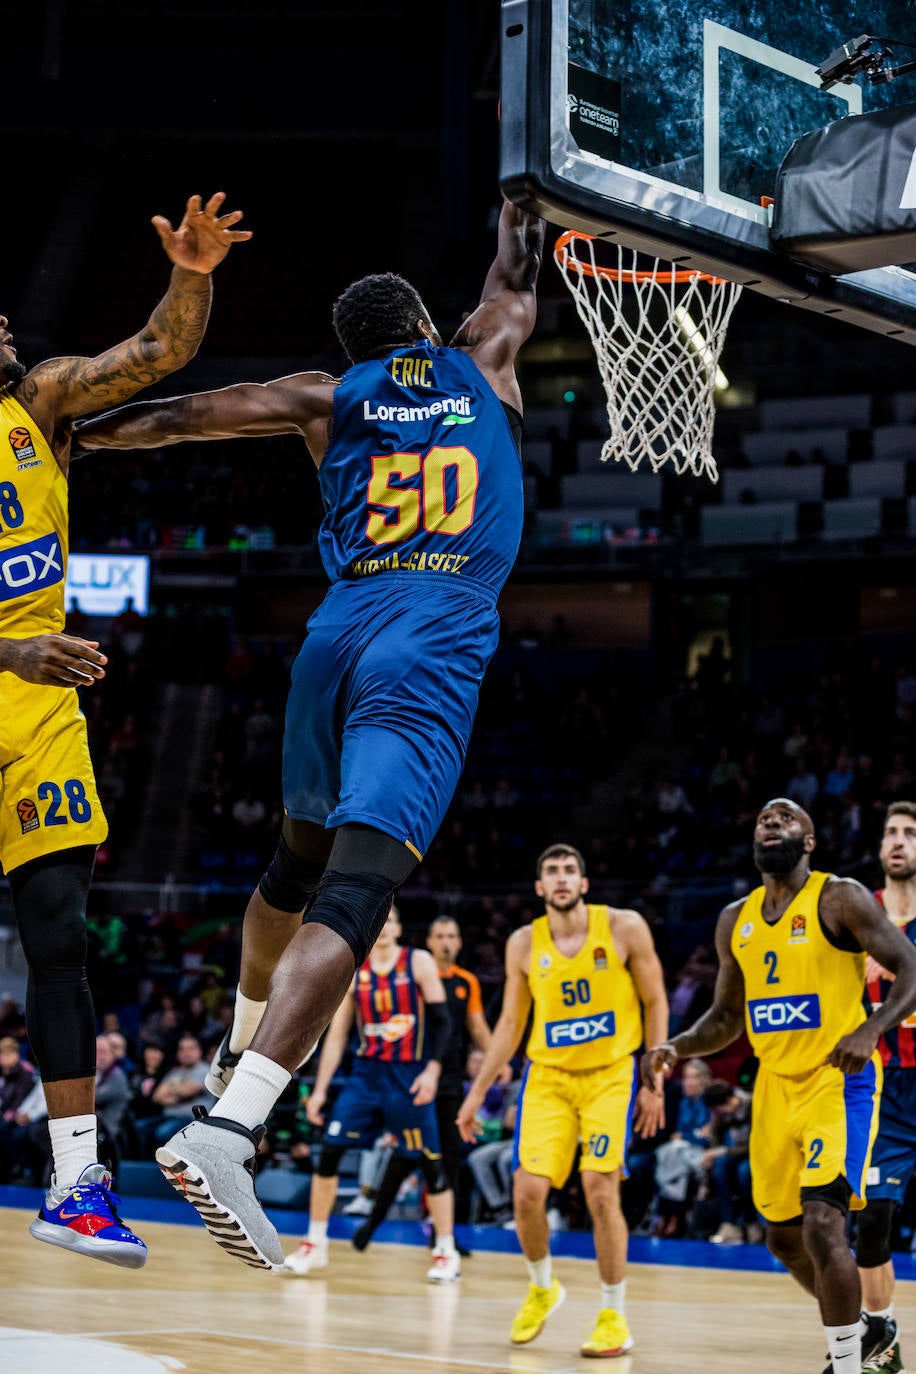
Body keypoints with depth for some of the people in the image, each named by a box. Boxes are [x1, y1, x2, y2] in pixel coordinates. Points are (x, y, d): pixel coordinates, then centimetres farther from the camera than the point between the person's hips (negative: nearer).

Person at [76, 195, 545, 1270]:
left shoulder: (328, 398, 17)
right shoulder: (479, 364, 17)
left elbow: (180, 415, 12)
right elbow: (514, 279, 38)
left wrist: (70, 436, 23)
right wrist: (519, 202, 56)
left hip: (338, 633, 4)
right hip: (434, 650, -4)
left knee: (303, 857, 30)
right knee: (355, 890, -18)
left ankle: (241, 1050, 49)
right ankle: (226, 1127, -35)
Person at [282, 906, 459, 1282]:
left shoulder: (419, 962, -2)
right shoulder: (353, 973, 6)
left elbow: (440, 1021, -5)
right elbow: (336, 1035, 9)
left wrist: (433, 1070, -17)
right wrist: (319, 1090, 4)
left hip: (409, 1078, -3)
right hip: (367, 1073, 3)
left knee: (430, 1162, -1)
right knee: (330, 1150, -6)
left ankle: (447, 1254, 10)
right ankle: (315, 1245, 5)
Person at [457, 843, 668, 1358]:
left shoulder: (624, 928, -7)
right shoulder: (525, 944, 2)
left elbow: (655, 1003, -1)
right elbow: (510, 1024, 11)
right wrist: (478, 1092, 8)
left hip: (610, 1074, -3)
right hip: (548, 1077, 3)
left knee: (601, 1190, -14)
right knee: (528, 1190, -8)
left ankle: (615, 1317, 1)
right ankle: (542, 1287, 20)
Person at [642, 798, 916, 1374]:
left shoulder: (841, 899, -8)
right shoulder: (736, 920, 11)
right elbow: (726, 1017, 18)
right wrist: (676, 1048, 0)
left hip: (840, 1081, -7)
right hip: (776, 1087, 7)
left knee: (823, 1224, -22)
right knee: (785, 1238, 15)